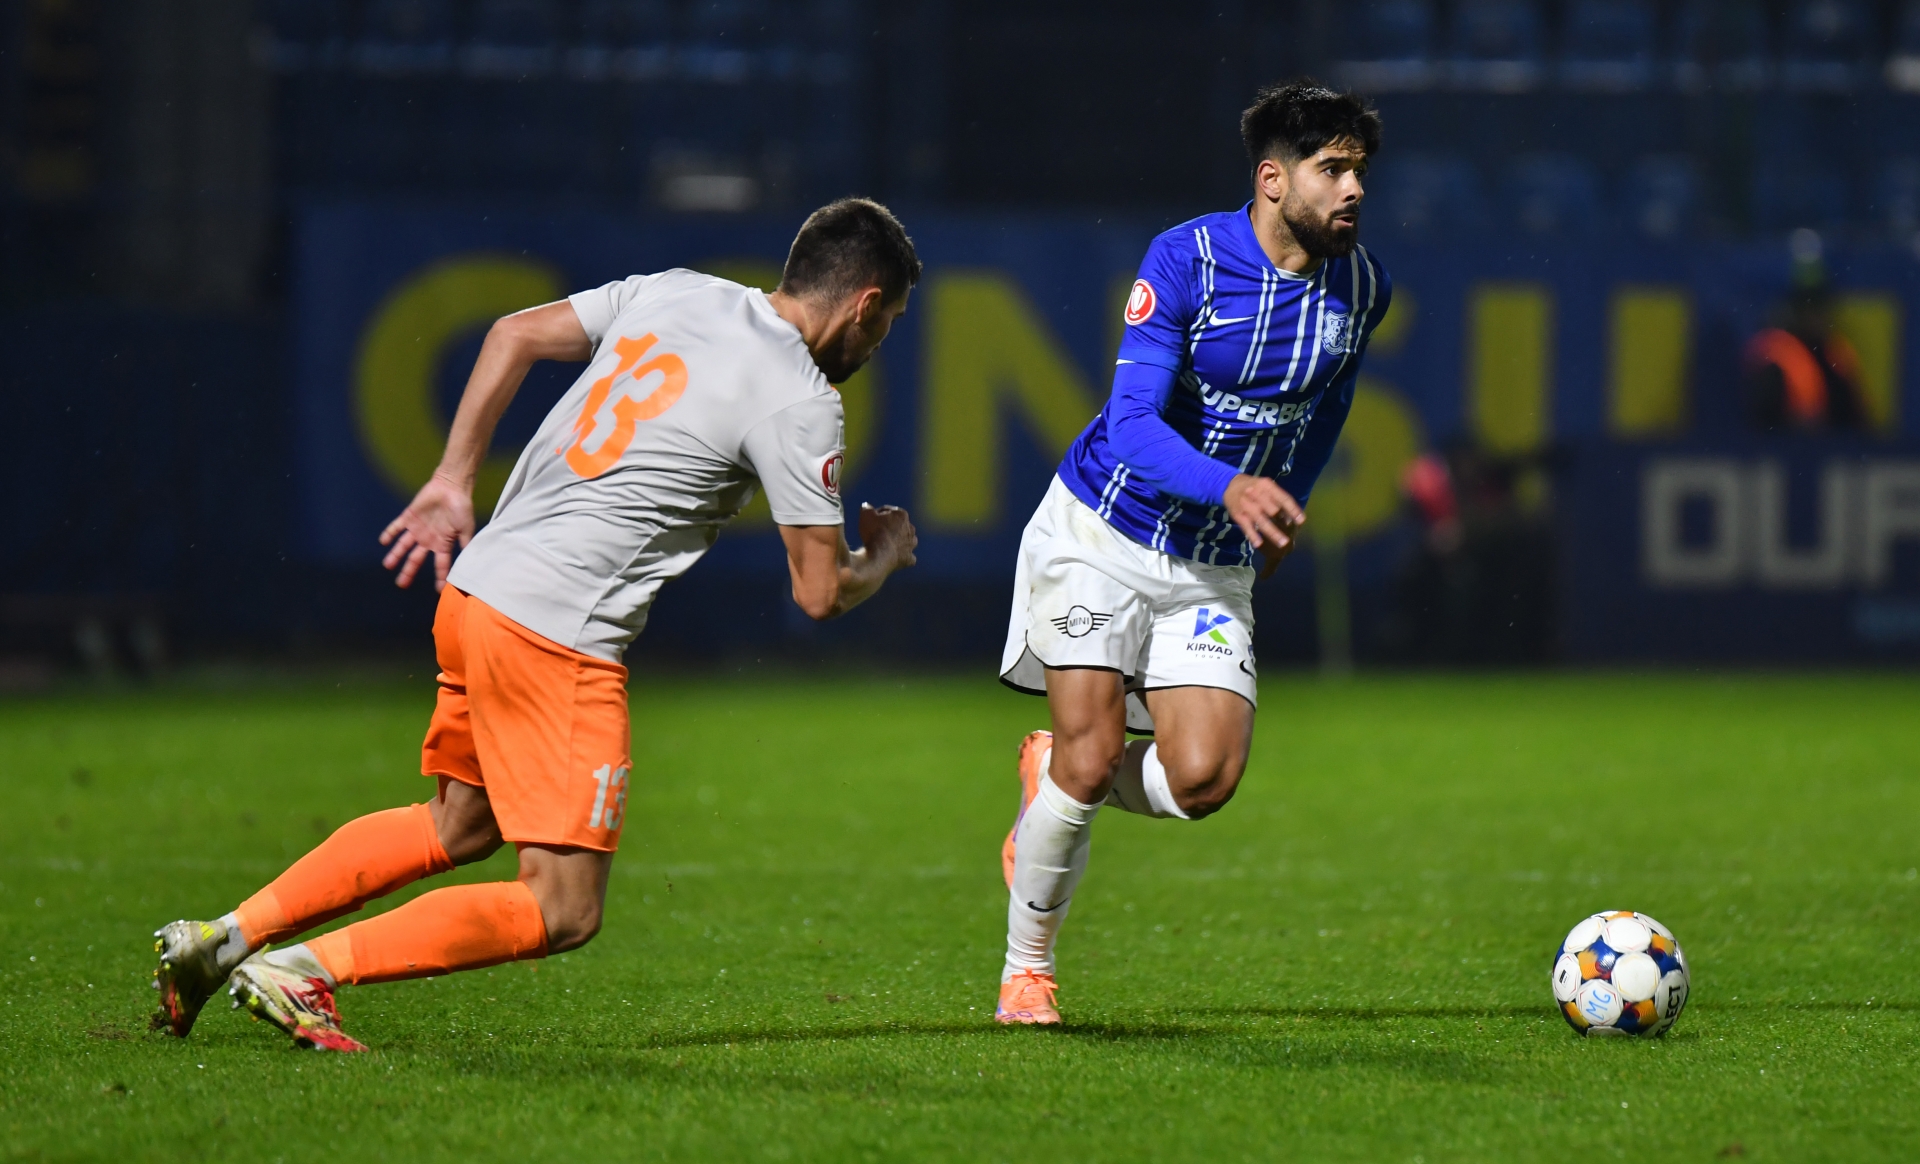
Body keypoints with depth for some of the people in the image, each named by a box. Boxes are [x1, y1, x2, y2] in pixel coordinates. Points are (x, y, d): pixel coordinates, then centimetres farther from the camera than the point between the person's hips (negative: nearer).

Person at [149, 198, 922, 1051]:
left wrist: (453, 482, 21)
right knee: (564, 911, -3)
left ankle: (221, 939, 23)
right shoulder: (798, 401, -9)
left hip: (475, 592, 9)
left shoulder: (674, 292, 12)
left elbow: (516, 334, 18)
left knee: (458, 827, 28)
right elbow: (821, 591, -6)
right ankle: (303, 971, -10)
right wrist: (883, 556, 16)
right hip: (557, 633, -9)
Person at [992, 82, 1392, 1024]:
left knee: (1203, 780, -12)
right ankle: (1026, 970, 11)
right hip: (1099, 531, -4)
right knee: (1091, 754, -11)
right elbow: (1133, 422, -26)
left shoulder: (1361, 285, -2)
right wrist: (1231, 488, -43)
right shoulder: (1187, 260, -18)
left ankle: (1054, 778, 22)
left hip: (1213, 570, 4)